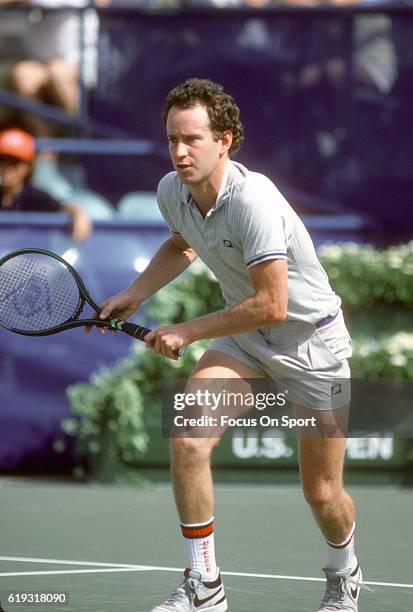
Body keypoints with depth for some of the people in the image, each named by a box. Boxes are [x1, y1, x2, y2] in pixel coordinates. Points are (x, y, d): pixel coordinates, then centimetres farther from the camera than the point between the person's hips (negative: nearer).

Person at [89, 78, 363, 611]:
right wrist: (133, 296, 6)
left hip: (311, 340, -6)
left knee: (321, 492, 5)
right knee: (187, 441, -18)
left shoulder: (253, 201, -32)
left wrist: (187, 331, -22)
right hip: (245, 335, 6)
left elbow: (271, 304, -32)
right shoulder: (172, 192, -8)